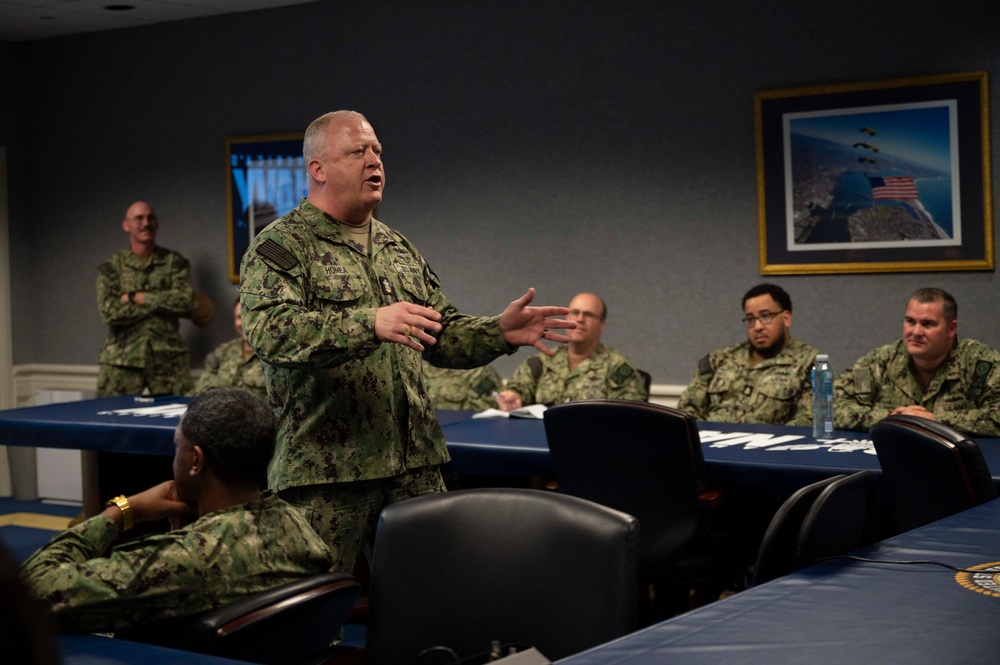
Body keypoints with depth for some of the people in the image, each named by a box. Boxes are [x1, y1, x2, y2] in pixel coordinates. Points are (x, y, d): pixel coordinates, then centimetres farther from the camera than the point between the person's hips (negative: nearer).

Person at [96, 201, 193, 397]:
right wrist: (161, 303, -9)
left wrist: (135, 297, -10)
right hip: (122, 359, 0)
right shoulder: (111, 268, 6)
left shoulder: (175, 263, 7)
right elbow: (109, 312, -9)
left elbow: (185, 300, -10)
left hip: (168, 359, 0)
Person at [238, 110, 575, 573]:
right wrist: (371, 325, -33)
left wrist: (498, 332, 2)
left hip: (415, 465, 6)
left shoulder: (398, 249, 20)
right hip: (325, 468, -6)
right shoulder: (280, 248, -4)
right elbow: (270, 330, -21)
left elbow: (443, 333, 23)